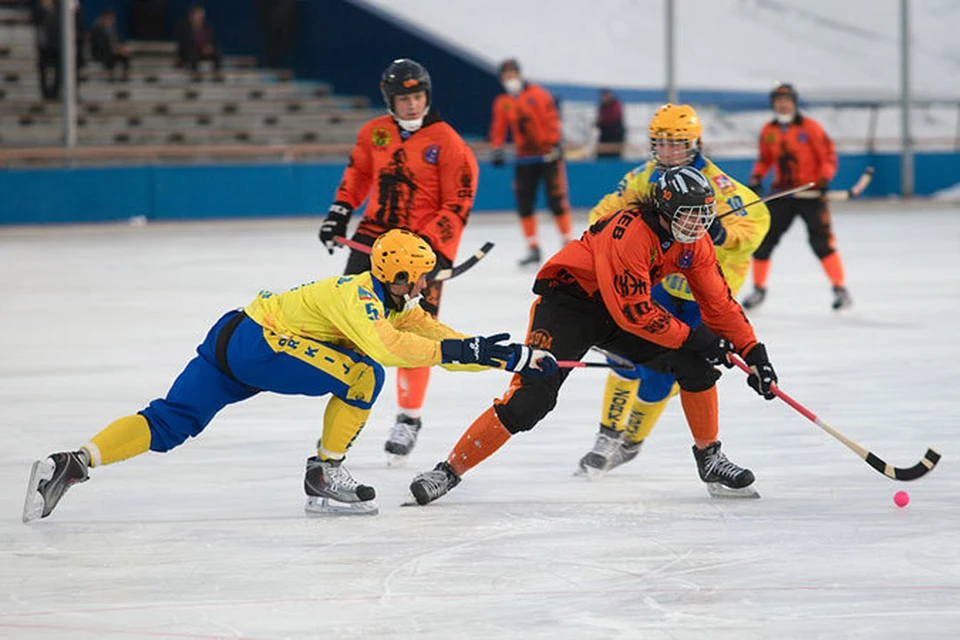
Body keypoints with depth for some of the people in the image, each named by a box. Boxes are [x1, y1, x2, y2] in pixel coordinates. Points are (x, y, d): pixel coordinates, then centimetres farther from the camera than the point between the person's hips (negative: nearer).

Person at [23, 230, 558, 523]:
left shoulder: (392, 302, 16)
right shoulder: (358, 297, -15)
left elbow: (439, 339, 15)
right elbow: (387, 348, -32)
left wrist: (516, 357, 9)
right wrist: (458, 349, -28)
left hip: (233, 340, 9)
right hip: (256, 341, -9)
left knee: (168, 423, -1)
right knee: (364, 375, -11)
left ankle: (74, 463, -14)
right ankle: (324, 476, -3)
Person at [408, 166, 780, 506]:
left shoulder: (695, 244, -6)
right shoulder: (629, 233, -31)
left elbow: (719, 303, 3)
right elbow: (633, 313, -31)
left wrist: (753, 352, -3)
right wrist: (693, 337, -25)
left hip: (628, 302, 7)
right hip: (568, 301, -7)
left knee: (695, 363, -7)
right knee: (530, 399, -20)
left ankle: (709, 457, 10)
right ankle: (450, 470, -12)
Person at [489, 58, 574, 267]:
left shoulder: (538, 94, -6)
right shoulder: (502, 103, 7)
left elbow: (552, 119, -11)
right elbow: (499, 129, 10)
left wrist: (555, 144, -19)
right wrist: (497, 150, -3)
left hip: (548, 155, -4)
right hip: (525, 158, 4)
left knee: (556, 199, -6)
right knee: (523, 202, -2)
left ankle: (569, 243, 4)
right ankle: (533, 249, 3)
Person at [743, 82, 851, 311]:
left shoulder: (810, 127, -9)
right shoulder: (768, 131, 6)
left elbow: (828, 154, -7)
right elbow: (765, 158, 18)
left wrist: (824, 180, -19)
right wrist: (756, 178, 2)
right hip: (782, 193, 5)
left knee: (821, 240, -13)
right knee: (763, 239, 2)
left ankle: (840, 289, -5)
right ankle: (759, 290, 18)